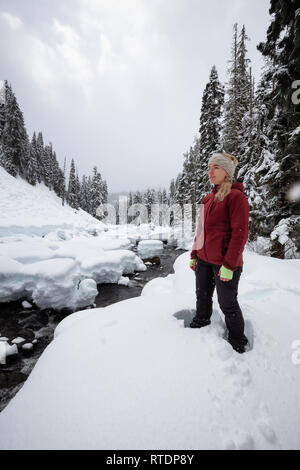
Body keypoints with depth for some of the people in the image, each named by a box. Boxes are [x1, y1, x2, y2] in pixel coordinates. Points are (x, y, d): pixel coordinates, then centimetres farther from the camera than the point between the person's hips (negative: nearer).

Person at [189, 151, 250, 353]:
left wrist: (229, 265, -19)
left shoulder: (236, 196, -11)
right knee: (202, 296, 20)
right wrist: (194, 254, 13)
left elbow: (240, 233, -16)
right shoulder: (209, 198, 11)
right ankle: (201, 323, 45)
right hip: (204, 259, 7)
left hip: (224, 263, -7)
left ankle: (238, 342, 33)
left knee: (227, 304, 8)